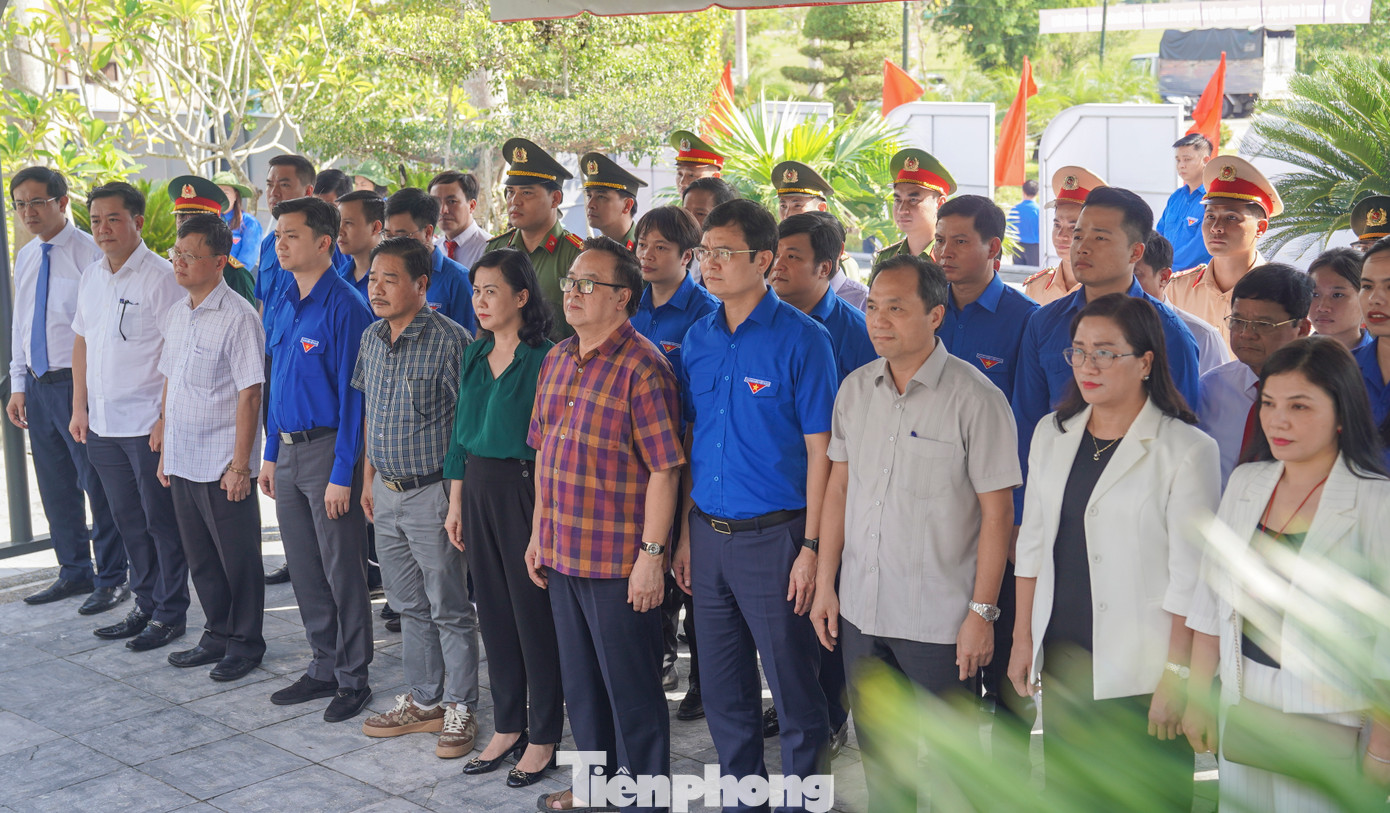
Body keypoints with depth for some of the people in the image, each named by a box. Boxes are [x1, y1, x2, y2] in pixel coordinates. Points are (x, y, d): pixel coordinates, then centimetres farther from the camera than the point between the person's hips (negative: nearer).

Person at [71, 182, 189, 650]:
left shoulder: (159, 277, -12)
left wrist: (167, 418, -19)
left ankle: (170, 615, 13)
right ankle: (145, 606, 26)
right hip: (102, 425, 7)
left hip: (149, 425, -7)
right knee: (128, 521, 15)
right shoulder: (91, 277, 11)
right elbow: (82, 344, 19)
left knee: (161, 521, 2)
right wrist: (80, 408, 14)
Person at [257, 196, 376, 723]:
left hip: (328, 450, -8)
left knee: (343, 572, 1)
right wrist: (271, 454, 15)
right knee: (303, 570, 15)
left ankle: (354, 679, 13)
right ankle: (324, 668, 28)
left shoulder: (344, 307, -14)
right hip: (287, 449, 8)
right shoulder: (285, 304, 11)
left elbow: (352, 396, -16)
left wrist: (342, 475, -18)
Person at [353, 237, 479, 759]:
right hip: (386, 494, 7)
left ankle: (460, 709, 16)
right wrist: (368, 479, 16)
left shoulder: (449, 340, -15)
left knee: (449, 609, 4)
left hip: (433, 494, -7)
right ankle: (424, 701, 29)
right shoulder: (372, 338, 8)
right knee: (409, 606, 16)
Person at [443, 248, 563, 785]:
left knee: (534, 613, 2)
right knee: (493, 613, 13)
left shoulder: (544, 358, -12)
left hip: (525, 489, -7)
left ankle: (543, 736, 16)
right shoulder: (474, 356, 10)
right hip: (478, 489, 7)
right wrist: (456, 503, 13)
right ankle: (507, 727, 26)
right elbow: (461, 433, 15)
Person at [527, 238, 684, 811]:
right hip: (561, 552, 8)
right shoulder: (557, 360, 10)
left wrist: (652, 554, -19)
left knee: (632, 687, 4)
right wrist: (540, 533, 14)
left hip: (619, 561, -8)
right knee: (580, 679, 20)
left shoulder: (642, 367, -15)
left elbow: (664, 469, -17)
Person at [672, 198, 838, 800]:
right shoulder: (698, 338, 8)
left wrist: (811, 547, -14)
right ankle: (740, 790, 32)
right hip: (709, 534, 6)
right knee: (722, 690, 16)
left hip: (773, 536, -6)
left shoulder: (801, 339, -9)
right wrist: (686, 535, 10)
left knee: (794, 689, 4)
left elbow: (819, 450, -10)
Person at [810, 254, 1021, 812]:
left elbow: (996, 513, -11)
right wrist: (825, 583, 9)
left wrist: (982, 612, -13)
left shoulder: (975, 398, -12)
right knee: (877, 754, 17)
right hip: (860, 610, 5)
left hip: (939, 619, -5)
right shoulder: (855, 389, 5)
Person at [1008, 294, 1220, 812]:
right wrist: (1022, 638, 10)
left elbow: (1190, 575, -10)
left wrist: (1175, 676, -11)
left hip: (1139, 671, -5)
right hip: (1061, 656, 5)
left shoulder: (1186, 449, -10)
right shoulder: (1052, 434, 8)